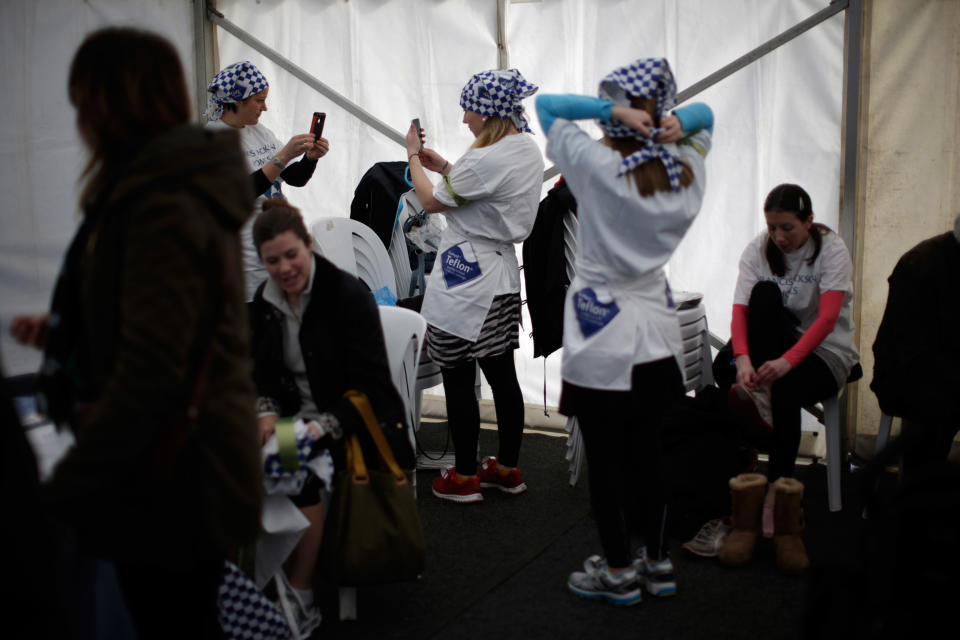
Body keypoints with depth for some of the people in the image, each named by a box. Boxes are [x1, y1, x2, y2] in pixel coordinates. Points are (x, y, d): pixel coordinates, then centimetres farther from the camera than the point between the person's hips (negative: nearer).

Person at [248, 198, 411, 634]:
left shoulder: (348, 294, -11)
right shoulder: (263, 302, 8)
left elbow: (370, 385, -14)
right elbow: (260, 373, 14)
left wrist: (321, 428, -26)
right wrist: (267, 412, -9)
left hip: (353, 424, -5)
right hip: (295, 419, 5)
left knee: (302, 474, -33)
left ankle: (300, 600, -16)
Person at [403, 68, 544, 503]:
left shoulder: (484, 160, -22)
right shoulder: (529, 151, 7)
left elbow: (431, 202, -9)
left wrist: (413, 158, 6)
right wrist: (444, 167, 21)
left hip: (466, 284, -9)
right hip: (503, 276, 9)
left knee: (458, 379, 3)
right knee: (502, 375, 15)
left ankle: (463, 477, 13)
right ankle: (507, 468, 26)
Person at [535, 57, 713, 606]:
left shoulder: (598, 166, -17)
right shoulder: (689, 171, -3)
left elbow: (547, 104, -7)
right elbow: (705, 115, 16)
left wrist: (615, 110, -18)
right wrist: (675, 120, -6)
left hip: (603, 339, -5)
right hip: (657, 332, 5)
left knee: (605, 457, 5)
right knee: (647, 449, 16)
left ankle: (618, 572, 16)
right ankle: (658, 561, 26)